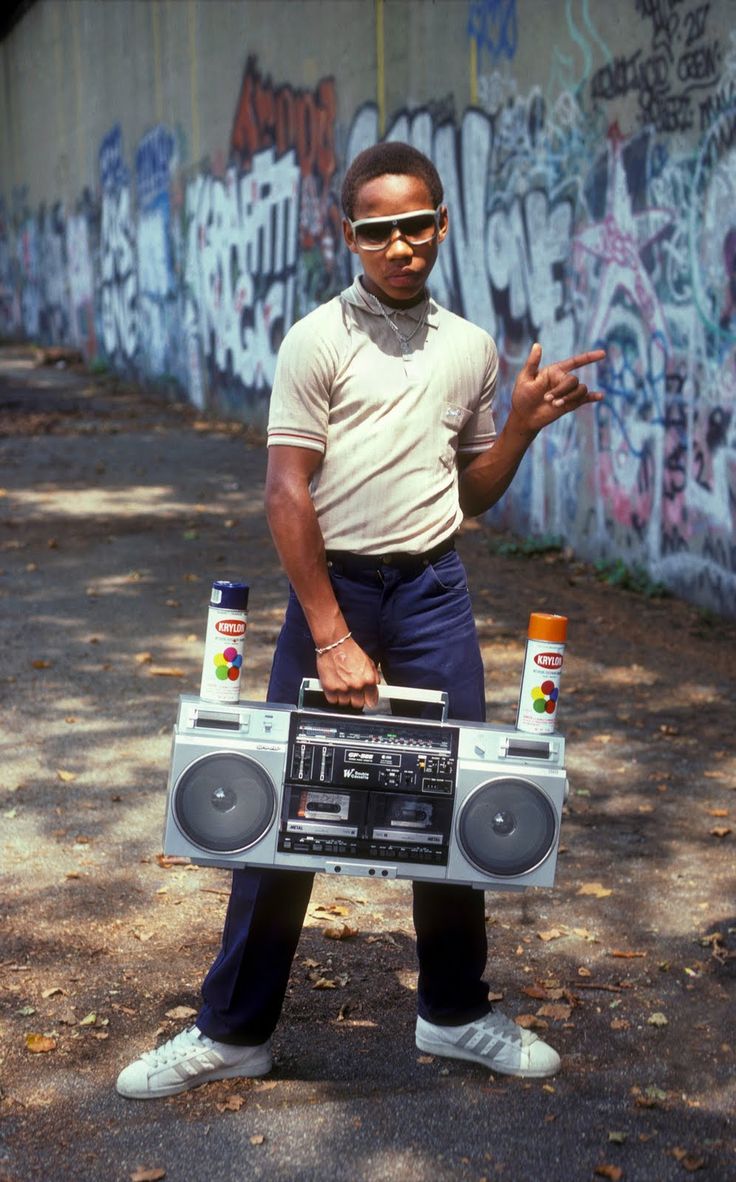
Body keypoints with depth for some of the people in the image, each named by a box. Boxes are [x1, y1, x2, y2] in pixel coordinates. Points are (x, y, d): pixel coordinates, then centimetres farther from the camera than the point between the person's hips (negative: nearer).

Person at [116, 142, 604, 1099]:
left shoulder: (472, 348, 9)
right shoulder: (319, 340, -5)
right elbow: (288, 493, -10)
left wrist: (524, 423, -1)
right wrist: (331, 639, -15)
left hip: (434, 591, 4)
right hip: (331, 586, -3)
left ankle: (456, 1013, 28)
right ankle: (234, 1032, 16)